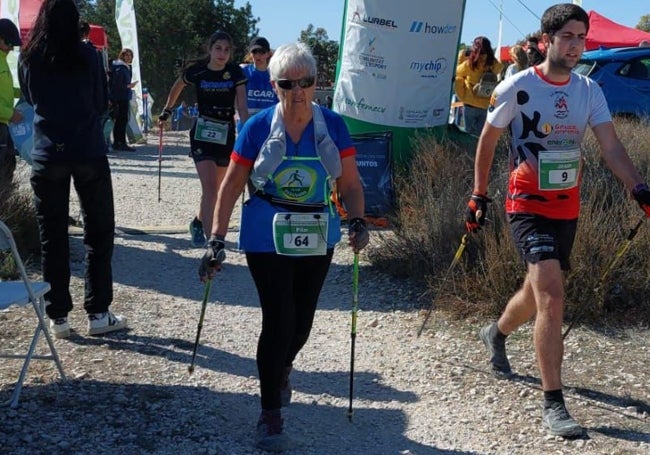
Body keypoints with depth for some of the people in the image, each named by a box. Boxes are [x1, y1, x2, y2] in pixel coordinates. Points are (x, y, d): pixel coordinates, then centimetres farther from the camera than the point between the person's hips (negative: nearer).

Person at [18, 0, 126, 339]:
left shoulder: (28, 60, 4)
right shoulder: (87, 56, -3)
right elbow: (101, 104, 5)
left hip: (47, 156, 2)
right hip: (89, 154, -2)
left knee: (52, 237, 8)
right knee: (98, 233, 7)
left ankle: (58, 316, 10)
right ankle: (98, 313, 7)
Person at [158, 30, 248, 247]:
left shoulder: (235, 72, -3)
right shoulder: (196, 71, -5)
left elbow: (242, 106, -8)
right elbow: (177, 87, 15)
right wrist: (167, 110, 22)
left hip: (226, 135, 3)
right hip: (202, 134, -3)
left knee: (218, 187, 13)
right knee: (209, 185, -16)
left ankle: (199, 223, 38)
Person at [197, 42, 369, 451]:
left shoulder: (333, 126, -4)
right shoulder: (258, 127, -9)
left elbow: (350, 183, 1)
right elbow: (232, 186, -3)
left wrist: (358, 222, -17)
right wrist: (217, 241, -6)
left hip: (317, 240, 3)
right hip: (267, 239, -3)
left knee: (302, 320, 13)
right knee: (278, 320, -7)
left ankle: (282, 368, 48)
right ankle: (271, 415, 6)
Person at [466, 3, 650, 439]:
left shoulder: (589, 91, 2)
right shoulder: (518, 88, -11)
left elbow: (612, 147, -5)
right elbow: (487, 142, 0)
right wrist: (479, 196, 1)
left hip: (568, 208, 6)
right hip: (529, 206, -5)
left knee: (539, 290, 19)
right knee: (552, 296, -17)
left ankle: (496, 334, 51)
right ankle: (553, 404, -11)